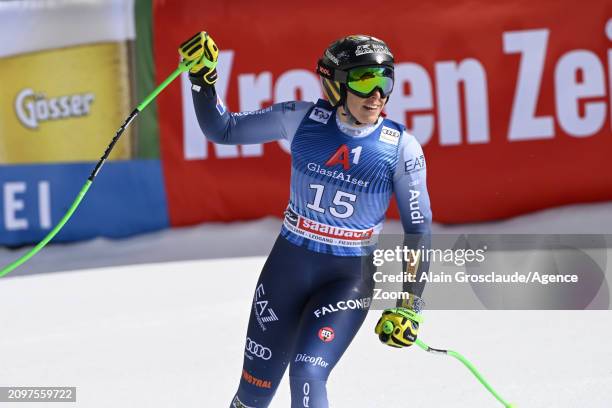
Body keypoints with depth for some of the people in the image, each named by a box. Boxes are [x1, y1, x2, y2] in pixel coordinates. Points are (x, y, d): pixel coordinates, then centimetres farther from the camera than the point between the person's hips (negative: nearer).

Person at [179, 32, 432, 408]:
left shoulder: (401, 148, -12)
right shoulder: (303, 119, -8)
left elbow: (418, 228, -3)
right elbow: (223, 130, 1)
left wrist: (409, 305, -6)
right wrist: (202, 76, -13)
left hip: (349, 278, -2)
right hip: (288, 264, 2)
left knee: (308, 375, -22)